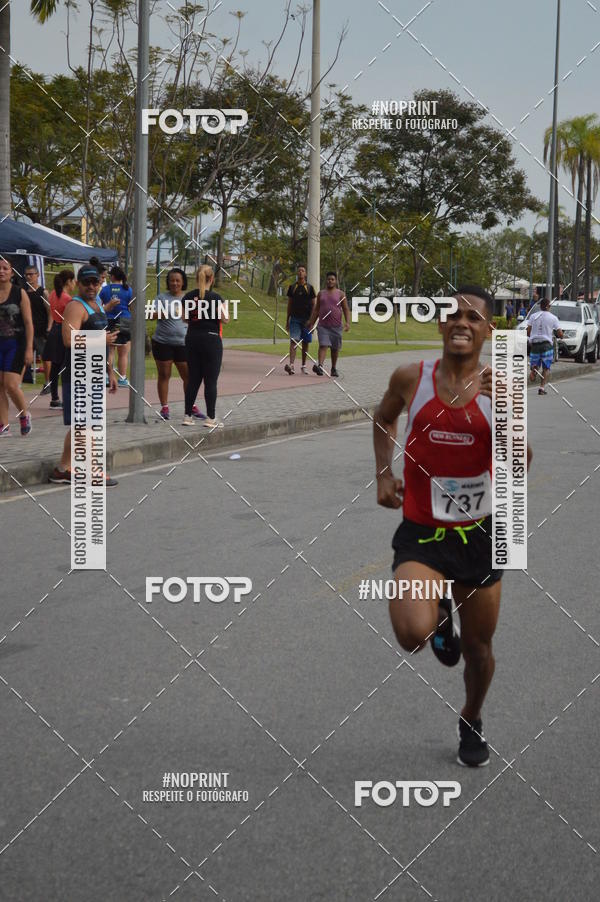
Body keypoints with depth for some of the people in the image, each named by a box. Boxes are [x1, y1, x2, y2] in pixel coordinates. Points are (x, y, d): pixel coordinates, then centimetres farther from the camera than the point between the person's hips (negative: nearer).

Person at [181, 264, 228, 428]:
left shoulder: (188, 297, 2)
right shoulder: (215, 297, -12)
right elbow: (225, 319, -9)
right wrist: (224, 310, 9)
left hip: (192, 339, 5)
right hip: (211, 339, -5)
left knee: (193, 379, 11)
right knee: (211, 380, 1)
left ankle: (188, 416, 11)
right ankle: (210, 418, 2)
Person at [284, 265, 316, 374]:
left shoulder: (309, 288, 4)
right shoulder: (292, 287, 8)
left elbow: (313, 305, 3)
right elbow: (289, 305, 11)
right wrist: (287, 321, 8)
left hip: (306, 319, 0)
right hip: (295, 319, 0)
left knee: (305, 343, 6)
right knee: (294, 341, -13)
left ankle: (303, 365, 17)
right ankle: (291, 365, -24)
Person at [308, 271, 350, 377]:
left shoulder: (340, 294, 5)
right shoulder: (321, 293, 11)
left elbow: (346, 309, 3)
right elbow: (316, 309, 16)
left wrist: (347, 322, -11)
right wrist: (311, 323, 13)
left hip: (336, 326, 0)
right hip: (323, 325, 0)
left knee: (335, 348, 8)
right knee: (323, 345, -15)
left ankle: (334, 368, 21)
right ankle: (320, 366, -27)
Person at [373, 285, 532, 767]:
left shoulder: (498, 387, -7)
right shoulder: (412, 378, -6)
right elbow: (384, 419, 16)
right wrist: (384, 474, 5)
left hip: (479, 533, 1)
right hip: (421, 532, -1)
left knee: (478, 647, 14)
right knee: (414, 635, -25)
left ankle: (472, 720, 46)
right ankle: (440, 615, 14)